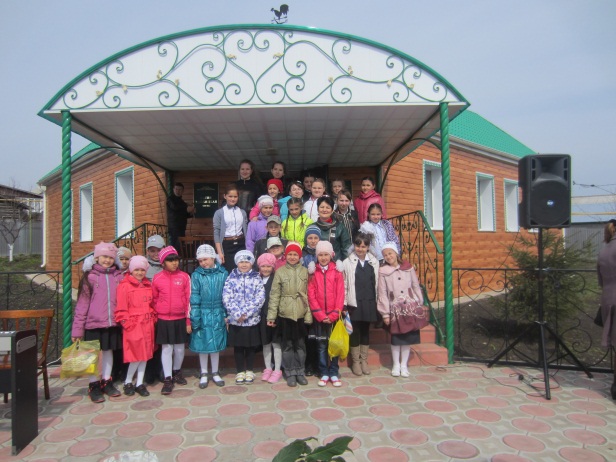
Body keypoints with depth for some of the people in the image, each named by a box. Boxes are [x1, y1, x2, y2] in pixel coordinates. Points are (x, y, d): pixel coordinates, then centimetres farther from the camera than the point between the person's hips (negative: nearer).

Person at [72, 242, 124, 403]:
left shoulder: (119, 277, 4)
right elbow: (82, 303, -6)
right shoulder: (89, 277, -4)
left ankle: (106, 382, 27)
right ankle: (94, 385, 20)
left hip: (113, 323, 3)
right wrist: (77, 328, -9)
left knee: (108, 351, 13)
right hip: (94, 323, -3)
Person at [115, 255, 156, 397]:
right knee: (136, 355, -3)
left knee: (145, 354, 9)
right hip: (133, 325, -6)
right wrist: (127, 323, -13)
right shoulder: (124, 286, -7)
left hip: (147, 324, 6)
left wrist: (153, 319, 7)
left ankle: (140, 383, 19)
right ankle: (128, 382, 17)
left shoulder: (148, 285, 12)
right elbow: (121, 309, -9)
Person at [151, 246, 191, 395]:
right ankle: (168, 379, 11)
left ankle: (177, 372, 32)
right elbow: (153, 300, 6)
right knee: (166, 348, 3)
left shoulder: (185, 277, -2)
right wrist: (156, 317, 3)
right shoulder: (157, 278, -1)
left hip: (180, 319, 1)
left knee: (179, 348, 11)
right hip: (164, 320, -1)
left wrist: (188, 320, -1)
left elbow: (189, 299, 0)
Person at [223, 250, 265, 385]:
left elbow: (260, 298, -9)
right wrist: (237, 314, -17)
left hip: (252, 319, 0)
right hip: (235, 320, 0)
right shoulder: (231, 278, 1)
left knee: (251, 346, 10)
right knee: (238, 347, 9)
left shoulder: (256, 278, 0)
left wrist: (246, 313, -16)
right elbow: (227, 298, -7)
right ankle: (240, 371, 24)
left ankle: (249, 371, 26)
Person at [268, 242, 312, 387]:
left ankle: (300, 372, 23)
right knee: (287, 345, 7)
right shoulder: (280, 272, -2)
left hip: (301, 314, 2)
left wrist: (309, 314, -1)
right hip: (285, 314, -1)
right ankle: (290, 373, 20)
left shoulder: (305, 272, 4)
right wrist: (271, 315, -7)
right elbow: (274, 295, -3)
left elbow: (309, 294, 4)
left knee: (300, 344, 9)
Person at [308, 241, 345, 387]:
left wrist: (334, 314, -11)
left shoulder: (337, 272, 2)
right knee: (321, 345, 7)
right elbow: (311, 295, -2)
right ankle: (324, 374, 16)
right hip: (318, 316, 0)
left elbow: (340, 294, -2)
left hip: (334, 315, 0)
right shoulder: (313, 272, 3)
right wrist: (320, 315, -10)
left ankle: (334, 373, 16)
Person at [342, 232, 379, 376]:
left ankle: (364, 360, 25)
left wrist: (376, 302, 4)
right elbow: (344, 285, -4)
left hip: (369, 302, 2)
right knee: (355, 331, 6)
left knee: (365, 330, 12)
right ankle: (355, 361, 20)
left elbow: (376, 283, 7)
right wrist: (344, 304, -7)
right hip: (354, 303, -2)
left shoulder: (374, 262, 5)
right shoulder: (347, 262, -3)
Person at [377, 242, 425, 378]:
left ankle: (404, 365, 20)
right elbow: (383, 294, -3)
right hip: (395, 309, -1)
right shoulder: (383, 272, -3)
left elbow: (416, 287, 8)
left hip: (411, 307, 2)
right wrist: (385, 314, -5)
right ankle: (396, 365, 20)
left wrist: (420, 305, 5)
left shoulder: (408, 268, 2)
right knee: (396, 337, 4)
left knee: (408, 336, 6)